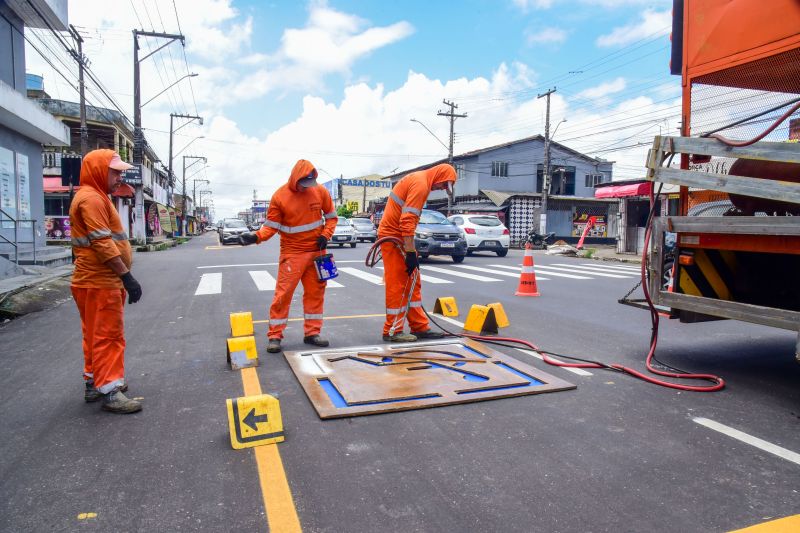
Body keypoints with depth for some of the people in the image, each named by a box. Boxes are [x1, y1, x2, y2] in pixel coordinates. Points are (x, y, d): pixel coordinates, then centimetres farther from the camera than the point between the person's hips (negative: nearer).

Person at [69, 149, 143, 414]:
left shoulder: (96, 197, 18)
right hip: (99, 283, -10)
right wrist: (127, 277, -24)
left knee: (97, 335, 17)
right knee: (108, 335, -6)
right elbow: (102, 244, -23)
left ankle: (94, 383, 27)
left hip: (99, 280, 10)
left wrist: (121, 277, 19)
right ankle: (109, 392, 0)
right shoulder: (91, 198, -15)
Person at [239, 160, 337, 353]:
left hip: (317, 251, 3)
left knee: (315, 292, 7)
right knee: (283, 292, -6)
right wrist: (256, 236, -24)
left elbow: (331, 216, 10)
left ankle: (312, 332, 18)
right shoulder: (280, 196, -9)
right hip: (292, 253, -3)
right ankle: (274, 336, 3)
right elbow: (271, 225, -6)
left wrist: (326, 235, -6)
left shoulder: (320, 191, -1)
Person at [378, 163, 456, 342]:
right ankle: (392, 331, 5)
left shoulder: (418, 180, 15)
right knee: (397, 285, -4)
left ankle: (420, 327, 18)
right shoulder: (421, 184, -16)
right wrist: (411, 253, -23)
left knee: (412, 283, 12)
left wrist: (411, 251, 18)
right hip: (393, 237, -10)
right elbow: (407, 221, -25)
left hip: (398, 236, 10)